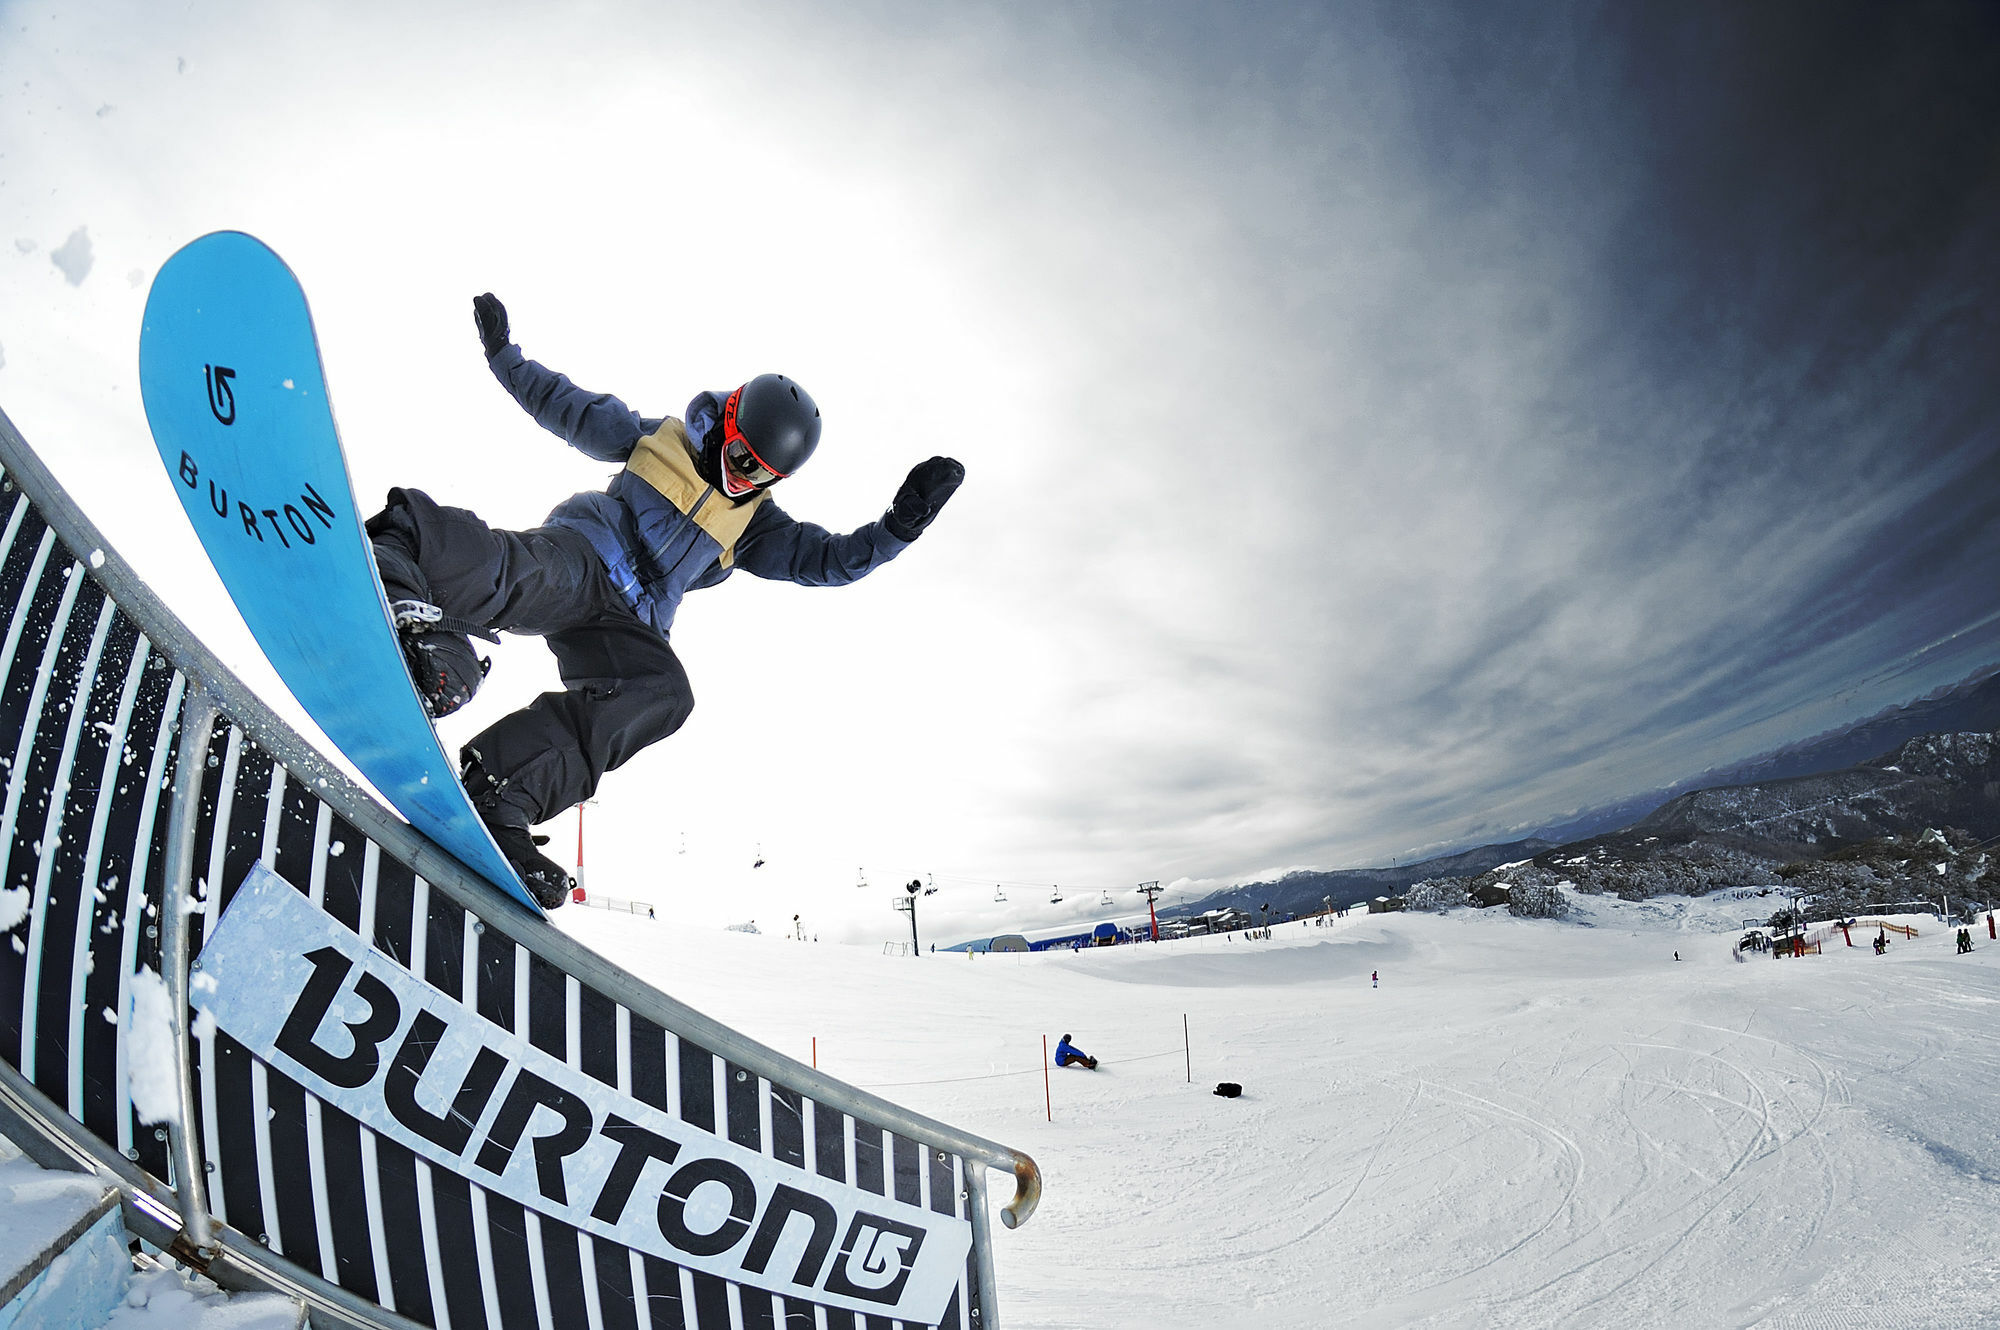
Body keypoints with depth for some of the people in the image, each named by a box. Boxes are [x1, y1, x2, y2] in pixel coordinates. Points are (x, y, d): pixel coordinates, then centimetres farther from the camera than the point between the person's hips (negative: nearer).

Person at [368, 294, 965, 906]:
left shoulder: (755, 524, 21)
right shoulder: (655, 437, 14)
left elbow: (829, 558, 14)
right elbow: (563, 405, 22)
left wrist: (900, 525, -1)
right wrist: (503, 354, 15)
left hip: (629, 622, 3)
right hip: (579, 560, -2)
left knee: (663, 692, -30)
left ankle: (499, 789, -35)